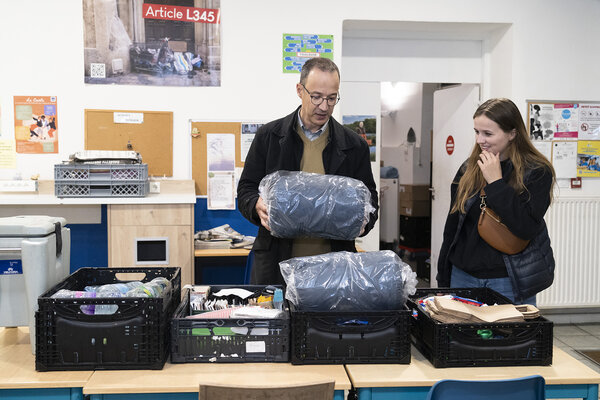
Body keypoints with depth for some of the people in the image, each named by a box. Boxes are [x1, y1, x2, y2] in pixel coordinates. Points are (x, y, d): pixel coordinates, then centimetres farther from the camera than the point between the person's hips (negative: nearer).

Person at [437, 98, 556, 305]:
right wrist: (443, 280, 11)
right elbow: (452, 226, 9)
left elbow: (527, 227, -20)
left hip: (509, 282, -4)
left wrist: (496, 182, -19)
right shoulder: (468, 168, 4)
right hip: (463, 276, 4)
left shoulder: (536, 171, -8)